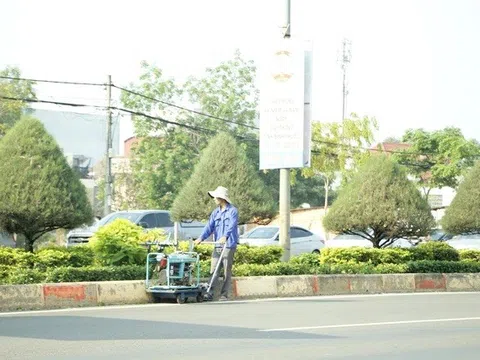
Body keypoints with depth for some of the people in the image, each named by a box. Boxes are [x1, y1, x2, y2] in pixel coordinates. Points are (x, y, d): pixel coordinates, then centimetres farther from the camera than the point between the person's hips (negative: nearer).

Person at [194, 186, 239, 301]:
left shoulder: (233, 211, -5)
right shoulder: (215, 212, 14)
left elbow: (232, 225, -20)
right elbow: (209, 226, 6)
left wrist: (225, 236, -37)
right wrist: (201, 238, -10)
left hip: (229, 245, -6)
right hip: (217, 246, 6)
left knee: (227, 271, -1)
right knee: (213, 270, -1)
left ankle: (224, 295, 4)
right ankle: (209, 293, -3)